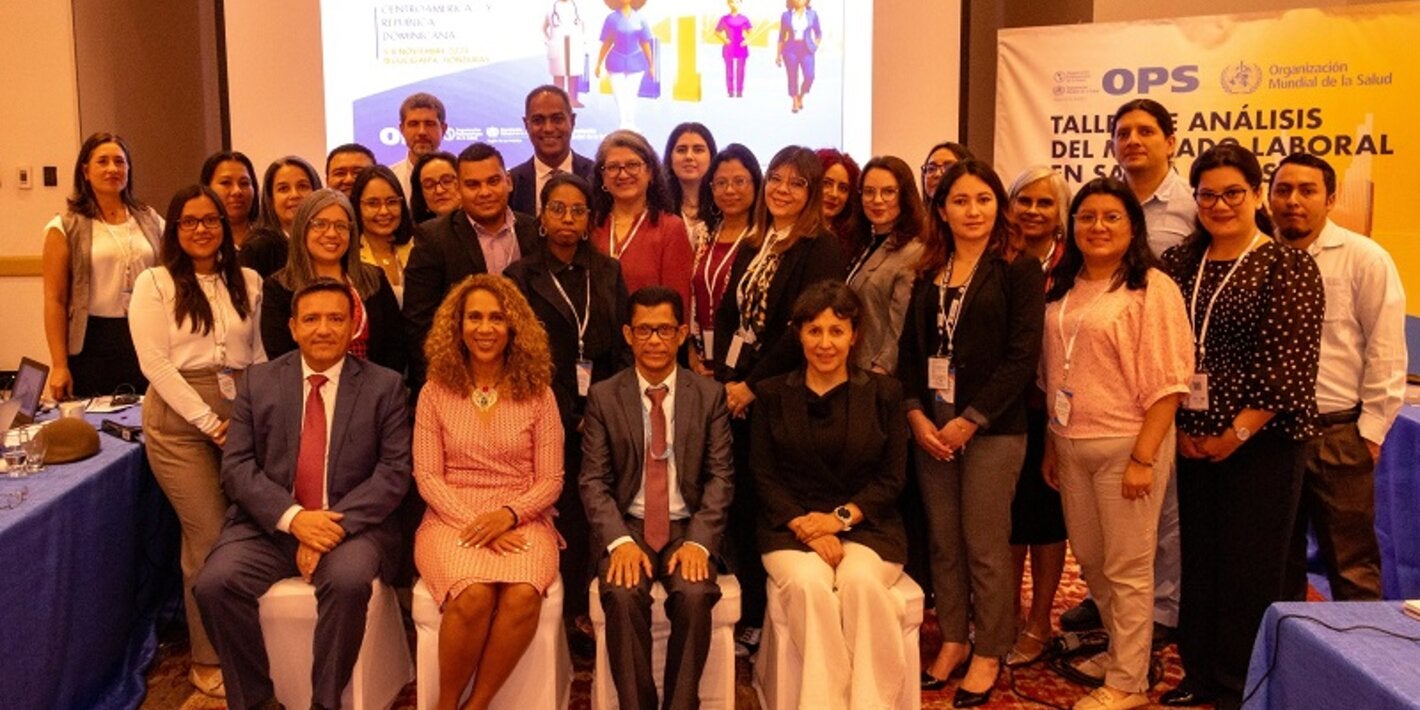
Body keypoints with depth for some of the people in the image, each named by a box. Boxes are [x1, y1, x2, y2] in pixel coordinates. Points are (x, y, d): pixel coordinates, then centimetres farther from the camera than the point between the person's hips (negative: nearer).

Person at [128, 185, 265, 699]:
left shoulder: (247, 282, 12)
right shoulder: (154, 282, -1)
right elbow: (155, 362, -8)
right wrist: (208, 421, -12)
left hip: (241, 416, 4)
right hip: (180, 418, -3)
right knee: (209, 538, -3)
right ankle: (207, 660, 13)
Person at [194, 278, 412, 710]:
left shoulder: (384, 387, 4)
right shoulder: (258, 382, 9)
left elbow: (394, 471, -4)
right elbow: (236, 467, 1)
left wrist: (337, 524, -18)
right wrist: (293, 518, -16)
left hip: (351, 525, -2)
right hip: (270, 524, 2)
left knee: (349, 581, -32)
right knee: (214, 584, -23)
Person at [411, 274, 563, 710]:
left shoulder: (538, 395, 5)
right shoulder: (436, 392, 5)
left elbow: (550, 480, 3)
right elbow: (427, 475, 1)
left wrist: (508, 515, -15)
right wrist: (473, 523, -13)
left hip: (521, 521, 1)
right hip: (452, 519, 0)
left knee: (523, 595, -32)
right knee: (473, 595, -32)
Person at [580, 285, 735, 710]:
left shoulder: (709, 395, 4)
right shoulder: (603, 397, 4)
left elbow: (720, 477, 0)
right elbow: (593, 480, -1)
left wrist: (699, 541, -15)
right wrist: (619, 541, -17)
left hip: (688, 528, 0)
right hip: (627, 526, 0)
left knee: (694, 594, -29)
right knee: (623, 596, -29)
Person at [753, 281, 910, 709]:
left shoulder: (884, 392, 8)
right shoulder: (773, 394, 9)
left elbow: (892, 478, 4)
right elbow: (764, 476, 3)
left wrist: (841, 517, -12)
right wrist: (805, 526, -13)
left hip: (865, 526, 0)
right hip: (792, 526, 0)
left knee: (860, 581, -32)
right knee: (808, 583, -32)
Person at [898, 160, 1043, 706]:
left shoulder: (1018, 270, -3)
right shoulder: (928, 273, 12)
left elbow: (1022, 355, -10)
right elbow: (909, 349, 11)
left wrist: (970, 420, -13)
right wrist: (916, 414, -3)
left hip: (990, 429, -4)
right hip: (929, 427, 4)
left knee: (986, 545, 2)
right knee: (942, 541, 9)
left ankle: (988, 655, 16)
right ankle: (952, 642, 23)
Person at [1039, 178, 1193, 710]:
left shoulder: (1151, 288, -9)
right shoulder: (1063, 289, 9)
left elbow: (1168, 381, -13)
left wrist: (1143, 457, -18)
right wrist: (1051, 444, 11)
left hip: (1127, 444, -6)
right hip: (1071, 445, 6)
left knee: (1127, 567, 4)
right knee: (1089, 560, 16)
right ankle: (1120, 650, 37)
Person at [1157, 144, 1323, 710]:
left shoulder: (1288, 267, -6)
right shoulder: (1179, 264, 8)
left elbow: (1288, 366, -12)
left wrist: (1236, 434, -13)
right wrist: (1177, 428, -2)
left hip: (1259, 444, -4)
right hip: (1191, 443, 5)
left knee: (1250, 567, 4)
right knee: (1197, 558, 12)